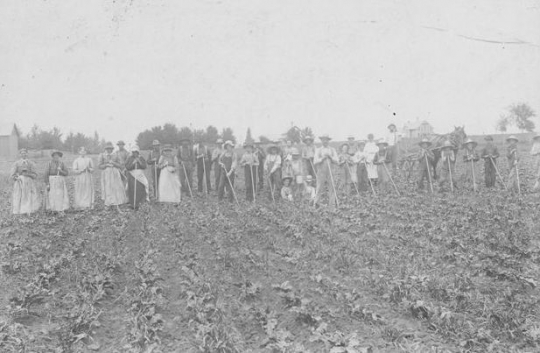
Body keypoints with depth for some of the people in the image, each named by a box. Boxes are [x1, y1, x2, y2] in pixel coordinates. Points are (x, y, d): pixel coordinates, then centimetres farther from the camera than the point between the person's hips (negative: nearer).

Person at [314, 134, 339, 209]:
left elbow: (337, 161, 4)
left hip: (331, 172, 1)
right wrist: (322, 158, -15)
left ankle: (333, 208, 0)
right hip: (321, 172, -1)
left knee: (332, 189, -3)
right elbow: (315, 161, -1)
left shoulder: (332, 150, 12)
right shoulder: (318, 150, 8)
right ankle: (315, 205, 6)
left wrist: (330, 157, -10)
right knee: (319, 190, -4)